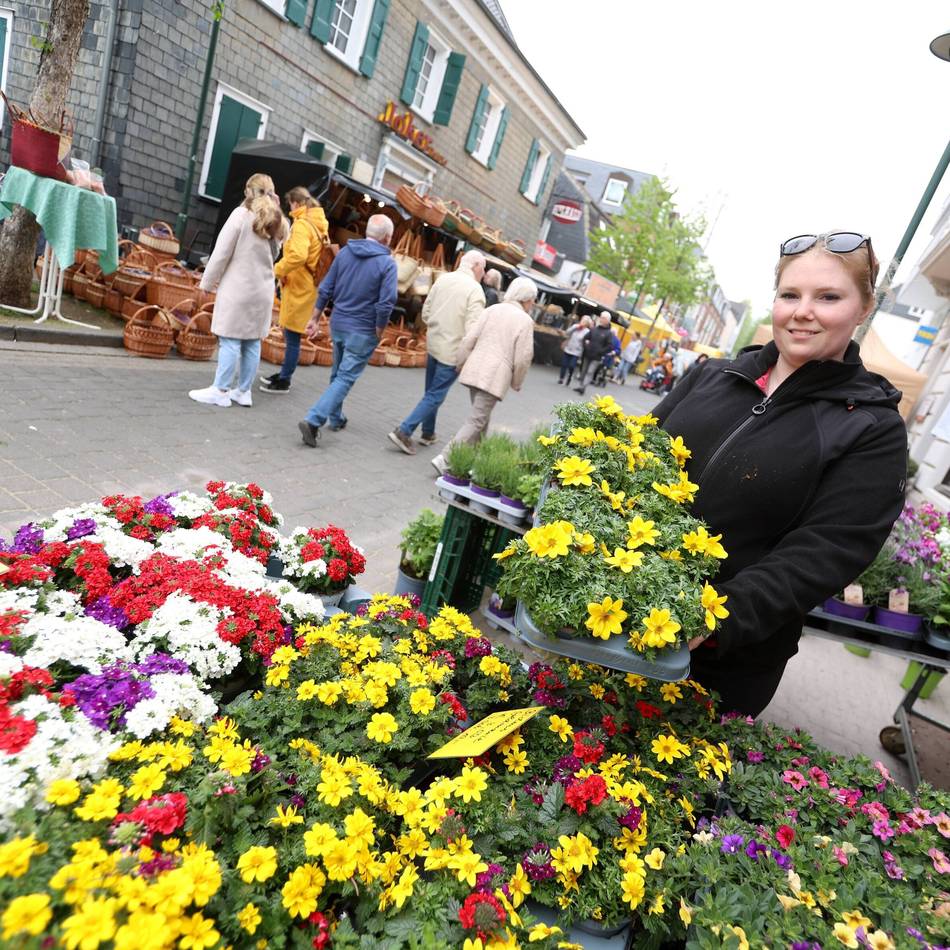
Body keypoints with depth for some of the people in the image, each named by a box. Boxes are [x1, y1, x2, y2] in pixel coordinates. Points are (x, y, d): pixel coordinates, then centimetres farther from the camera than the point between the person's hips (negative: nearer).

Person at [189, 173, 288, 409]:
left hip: (238, 288, -6)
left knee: (230, 340, -3)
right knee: (252, 342, 8)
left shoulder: (242, 214, -8)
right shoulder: (277, 222, 11)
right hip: (263, 290, 6)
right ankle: (243, 391, 14)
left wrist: (208, 282, 1)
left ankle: (220, 391, 1)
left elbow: (222, 253, -7)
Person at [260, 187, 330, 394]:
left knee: (292, 336, -1)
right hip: (305, 285, 10)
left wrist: (278, 269, -17)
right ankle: (283, 374, 28)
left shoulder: (302, 224, -16)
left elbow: (298, 255, -32)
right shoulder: (318, 224, 13)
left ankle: (284, 381, 8)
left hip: (299, 287, -10)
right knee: (291, 334, 18)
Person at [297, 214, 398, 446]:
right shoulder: (387, 262, -12)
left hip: (338, 324, 6)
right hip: (362, 332, -6)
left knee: (338, 373, 21)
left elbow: (325, 289, 5)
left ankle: (336, 419, 34)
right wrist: (379, 330, -7)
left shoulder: (345, 252, 3)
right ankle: (313, 421, -13)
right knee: (346, 378, -2)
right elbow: (386, 303, -20)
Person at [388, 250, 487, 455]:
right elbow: (472, 328, -20)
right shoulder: (475, 289, -14)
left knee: (431, 392, 20)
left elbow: (426, 314, 8)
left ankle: (428, 433, 30)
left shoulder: (443, 279, 4)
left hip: (433, 344, 7)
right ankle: (403, 431, -6)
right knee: (435, 396, 1)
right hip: (453, 351, -7)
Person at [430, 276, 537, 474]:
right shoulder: (525, 321, -4)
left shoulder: (491, 310, 10)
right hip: (495, 376, -6)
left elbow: (468, 340, 6)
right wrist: (516, 383, 7)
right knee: (477, 421, -4)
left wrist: (461, 365, 16)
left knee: (481, 417, 20)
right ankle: (445, 458, -12)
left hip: (474, 371, 6)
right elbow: (523, 358, -7)